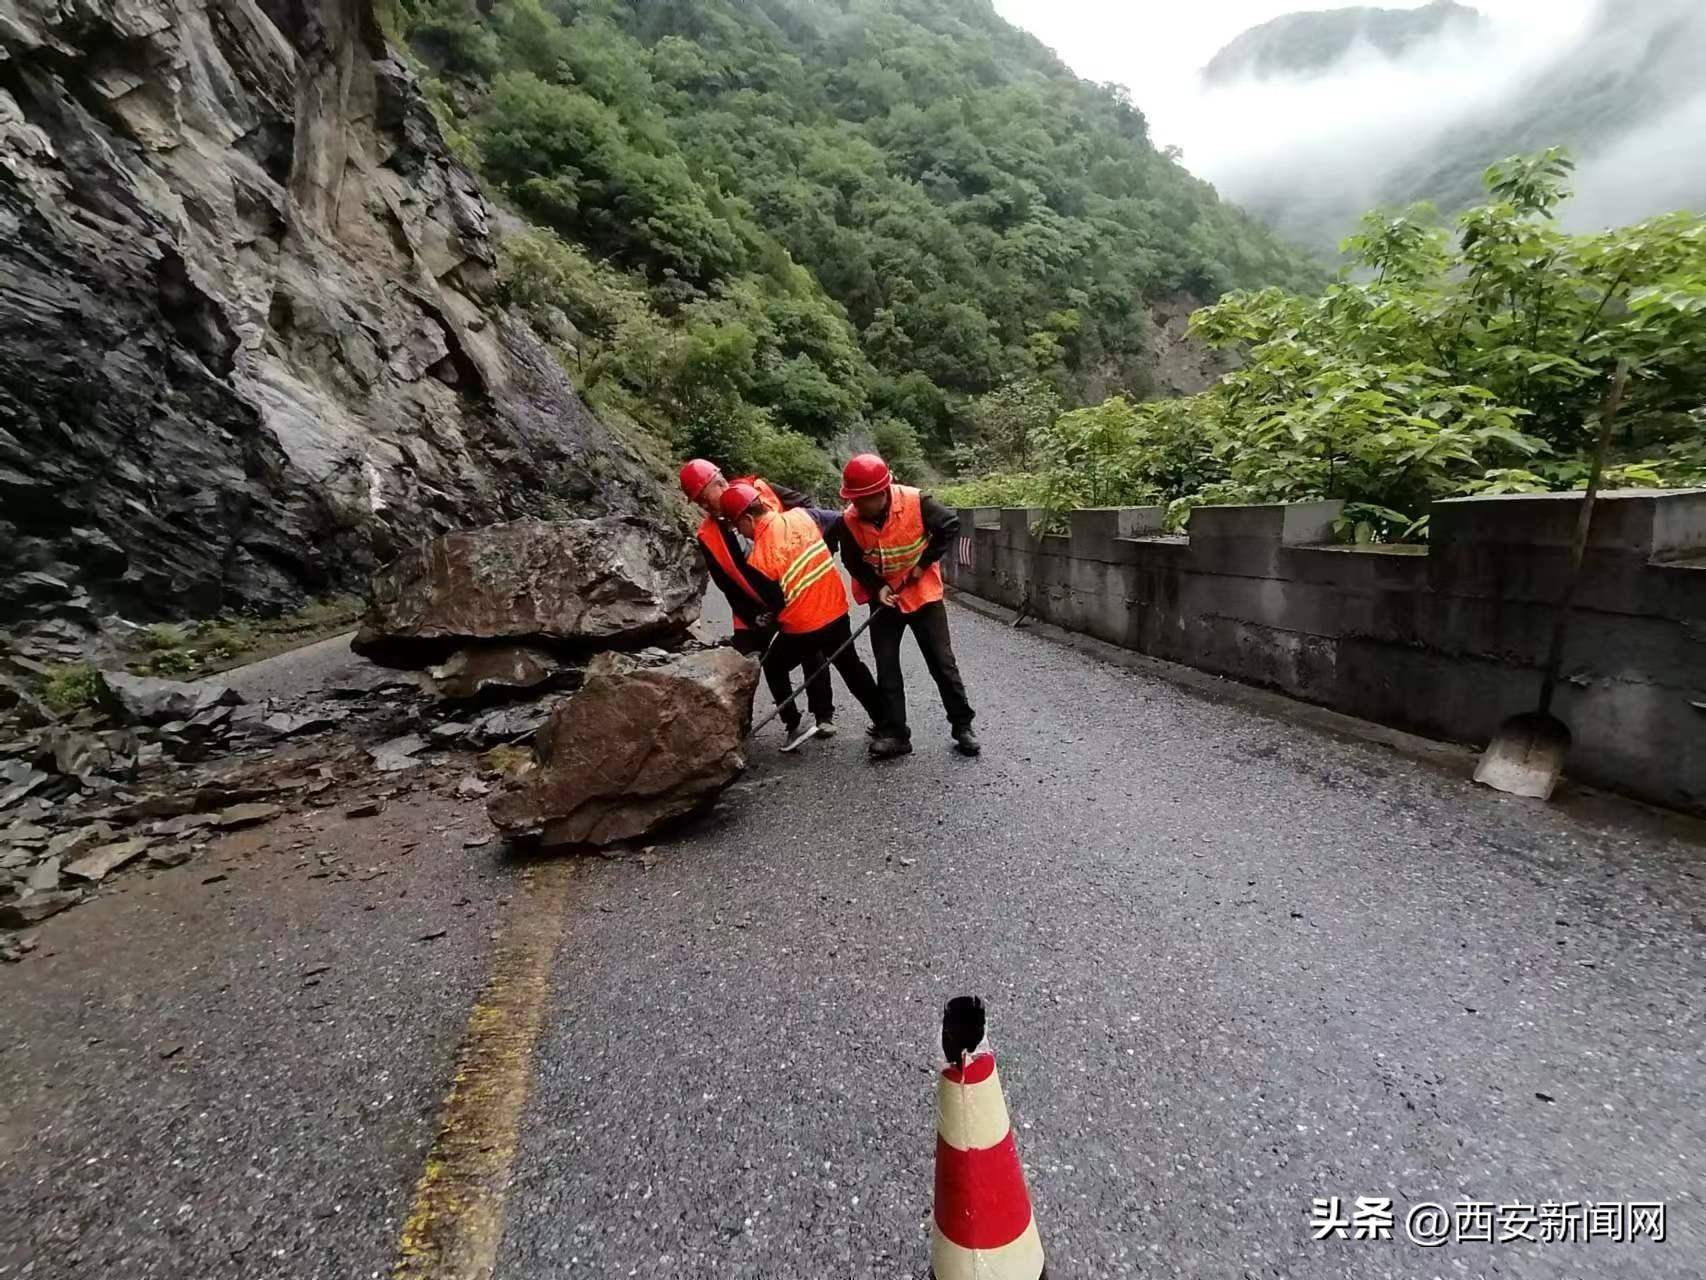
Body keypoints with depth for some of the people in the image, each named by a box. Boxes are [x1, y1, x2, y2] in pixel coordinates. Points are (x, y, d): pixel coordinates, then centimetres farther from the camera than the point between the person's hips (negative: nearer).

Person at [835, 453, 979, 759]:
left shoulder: (915, 502, -23)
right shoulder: (849, 520, -15)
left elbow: (951, 525, -10)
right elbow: (853, 562, -3)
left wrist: (925, 562, -14)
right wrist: (877, 587, -18)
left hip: (923, 594, -2)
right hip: (884, 600, 3)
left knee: (943, 662, 2)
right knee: (886, 668, 4)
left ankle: (962, 726, 15)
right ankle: (895, 733, 14)